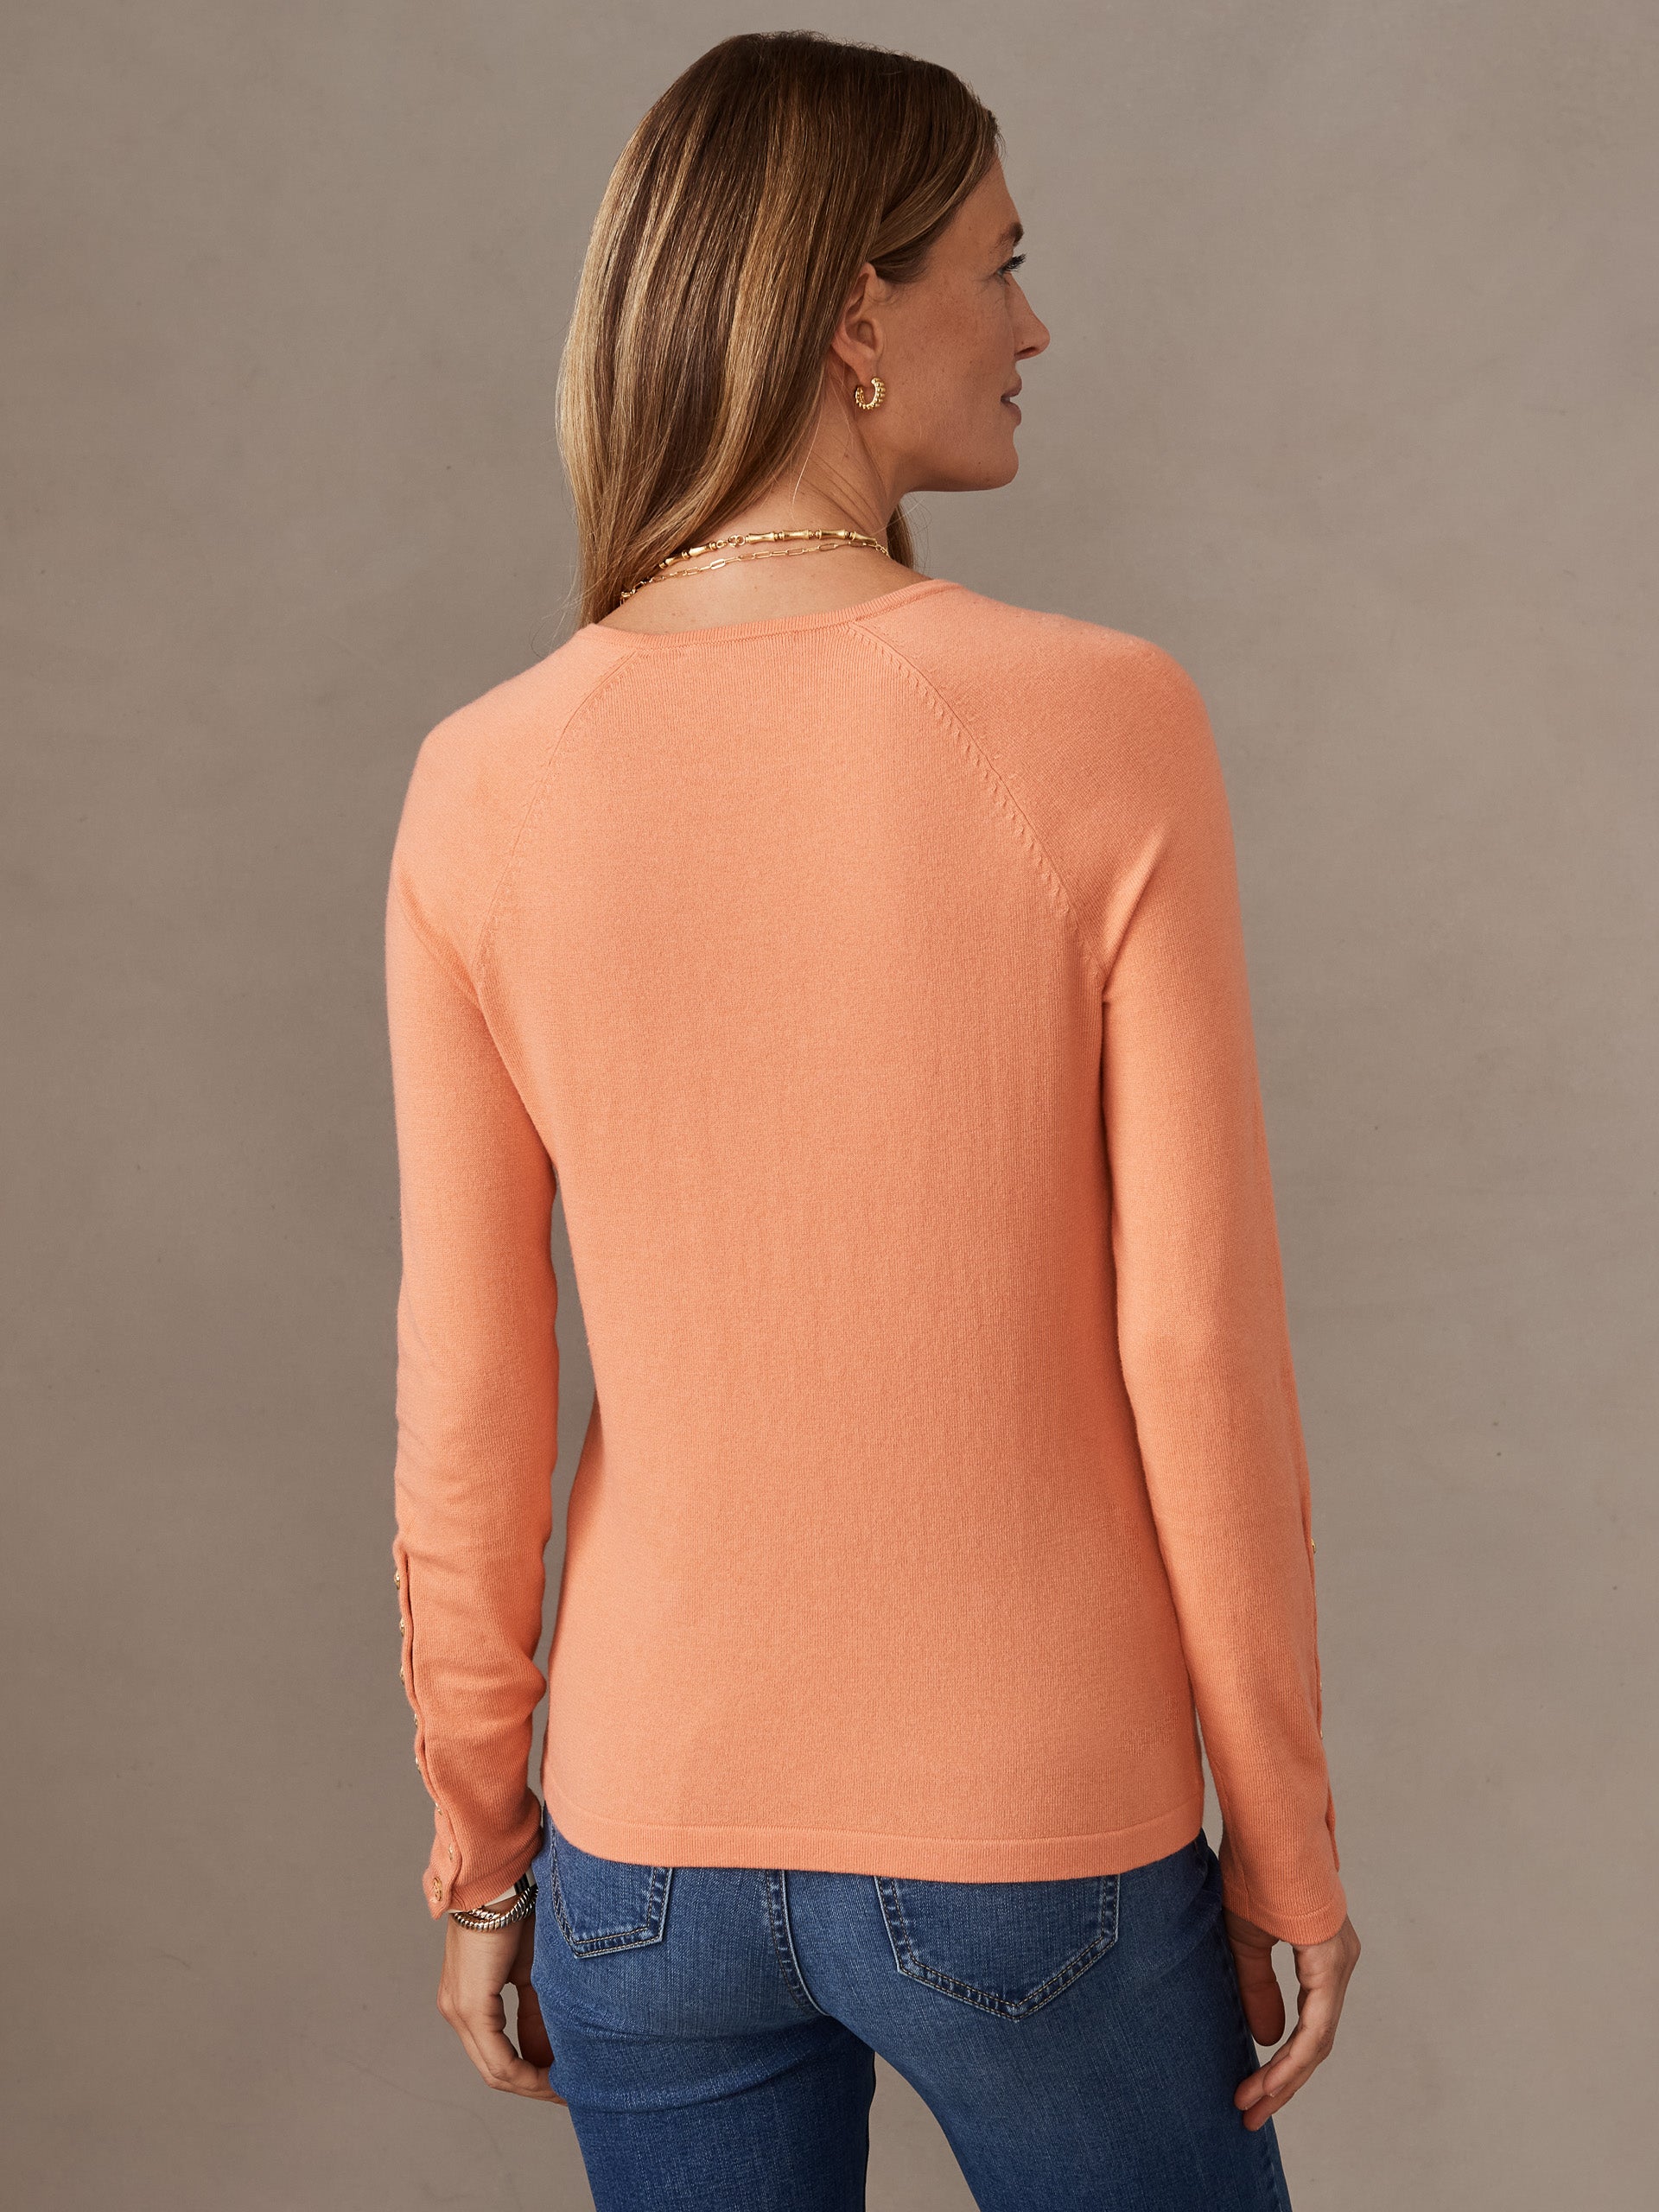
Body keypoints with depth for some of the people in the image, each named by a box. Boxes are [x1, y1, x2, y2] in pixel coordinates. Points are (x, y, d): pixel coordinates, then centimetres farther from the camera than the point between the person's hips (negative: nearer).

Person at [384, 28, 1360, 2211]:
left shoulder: (480, 787, -8)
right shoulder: (1102, 728, -16)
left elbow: (467, 1406, -5)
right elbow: (1200, 1345, -13)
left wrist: (480, 1846, 9)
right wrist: (1287, 1840, -1)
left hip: (651, 1848, 3)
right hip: (1039, 1857, -2)